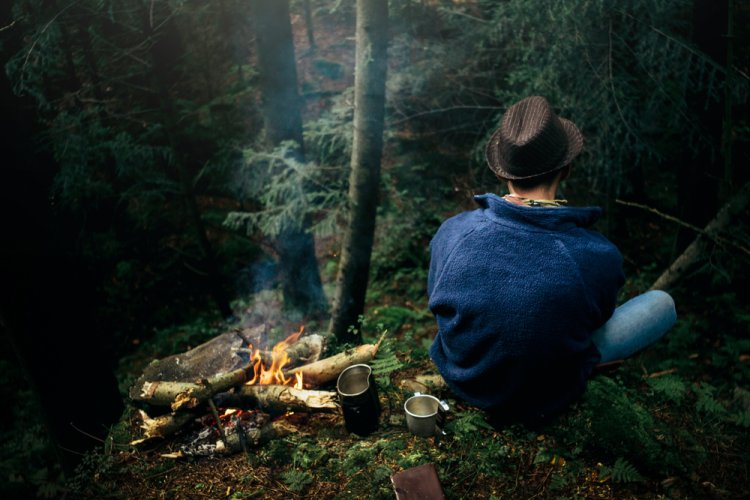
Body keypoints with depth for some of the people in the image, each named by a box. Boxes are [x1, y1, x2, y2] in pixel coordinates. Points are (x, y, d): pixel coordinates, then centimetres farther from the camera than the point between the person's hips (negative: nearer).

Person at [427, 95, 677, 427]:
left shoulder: (452, 231, -22)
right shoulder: (600, 257, -27)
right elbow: (597, 318, -4)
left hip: (459, 377, 3)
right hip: (542, 404, -3)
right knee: (662, 303, 11)